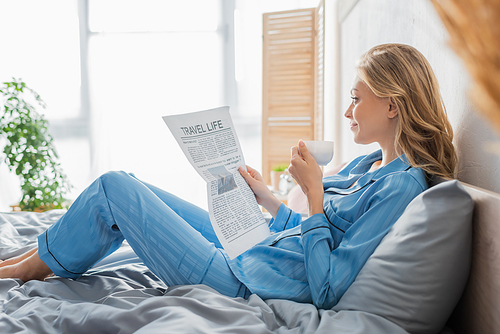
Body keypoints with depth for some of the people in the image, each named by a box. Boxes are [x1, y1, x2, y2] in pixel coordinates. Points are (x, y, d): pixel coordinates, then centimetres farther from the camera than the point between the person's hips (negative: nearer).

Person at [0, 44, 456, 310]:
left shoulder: (402, 185, -20)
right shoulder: (368, 164, 8)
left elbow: (328, 290, -24)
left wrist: (312, 193, -24)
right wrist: (265, 197, 9)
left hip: (245, 284, -9)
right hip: (252, 248, 9)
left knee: (113, 189, -4)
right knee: (126, 188, 14)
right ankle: (38, 258, 31)